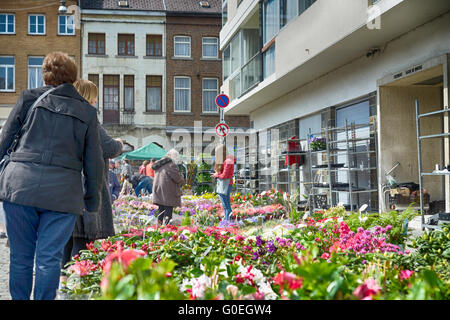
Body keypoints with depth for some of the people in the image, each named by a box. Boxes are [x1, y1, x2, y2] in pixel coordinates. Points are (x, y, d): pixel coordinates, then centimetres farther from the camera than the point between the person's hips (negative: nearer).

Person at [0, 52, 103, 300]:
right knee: (49, 258, 5)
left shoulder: (29, 98, 7)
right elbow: (94, 162, 8)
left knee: (20, 256, 10)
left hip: (20, 184, 0)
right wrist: (92, 200, 17)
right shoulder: (87, 112, 9)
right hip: (63, 193, 0)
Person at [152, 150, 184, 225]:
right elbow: (177, 177, -15)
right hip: (168, 192, -8)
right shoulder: (171, 164, -13)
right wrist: (182, 181, 7)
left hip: (158, 191, 8)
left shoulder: (159, 164, 15)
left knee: (161, 209, 14)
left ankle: (159, 224, 15)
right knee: (168, 210, -5)